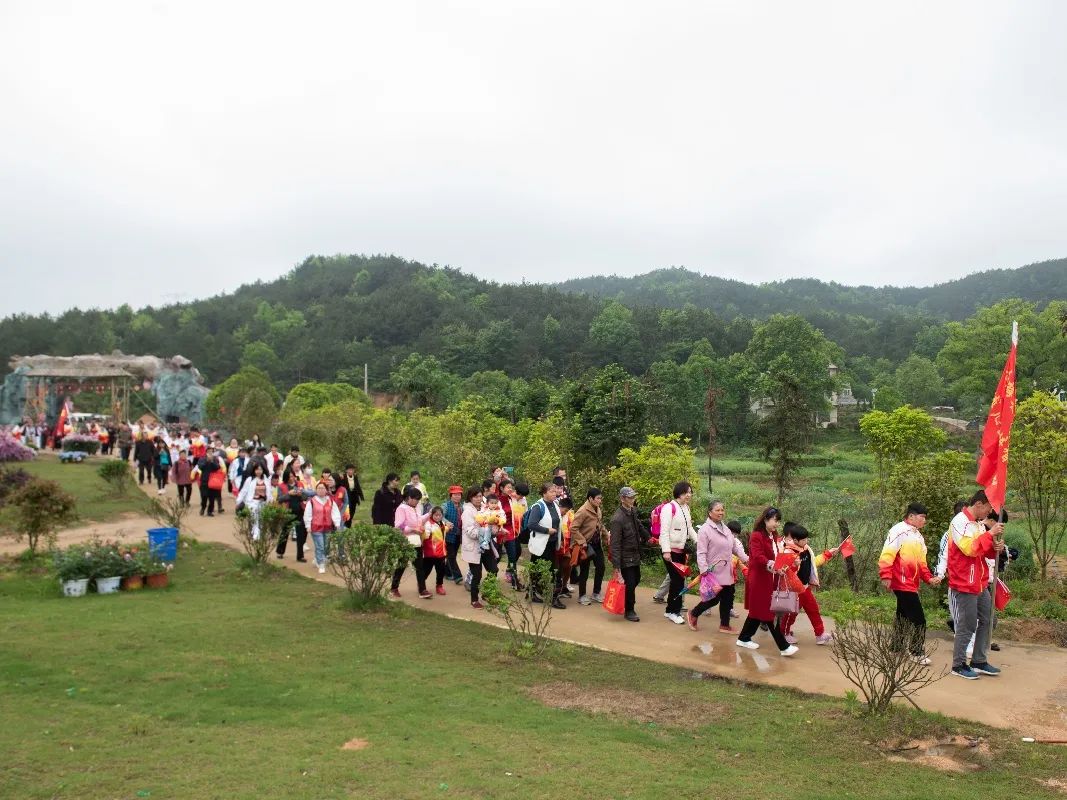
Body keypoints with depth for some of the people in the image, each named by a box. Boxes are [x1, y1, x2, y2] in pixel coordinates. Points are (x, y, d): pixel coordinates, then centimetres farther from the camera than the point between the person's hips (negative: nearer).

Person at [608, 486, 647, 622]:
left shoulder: (633, 511, 0)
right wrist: (616, 566, -25)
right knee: (630, 583, -2)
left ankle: (628, 602, 40)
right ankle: (629, 610, 17)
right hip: (625, 558, -8)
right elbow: (615, 544, -24)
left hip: (635, 555, 8)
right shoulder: (617, 519, -24)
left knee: (636, 580, 19)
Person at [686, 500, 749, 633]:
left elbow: (735, 547, 19)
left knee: (727, 598, 10)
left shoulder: (726, 529, 13)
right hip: (714, 572, -8)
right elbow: (701, 553, -17)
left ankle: (724, 625, 23)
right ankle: (693, 615, 18)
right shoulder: (705, 530, -12)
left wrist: (746, 559, 8)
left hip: (726, 572, 8)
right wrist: (704, 570, -24)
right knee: (714, 599, -3)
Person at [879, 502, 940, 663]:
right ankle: (918, 653, 3)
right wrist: (886, 576, -26)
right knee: (919, 620, -7)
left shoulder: (918, 536, 17)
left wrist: (928, 578, 6)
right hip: (903, 583, -10)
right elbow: (887, 555, -20)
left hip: (911, 584, 10)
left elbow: (921, 562, 20)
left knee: (904, 618, 16)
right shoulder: (899, 531, -13)